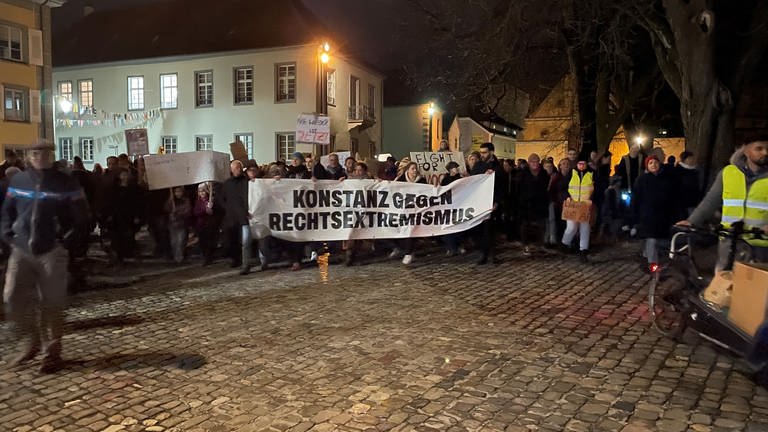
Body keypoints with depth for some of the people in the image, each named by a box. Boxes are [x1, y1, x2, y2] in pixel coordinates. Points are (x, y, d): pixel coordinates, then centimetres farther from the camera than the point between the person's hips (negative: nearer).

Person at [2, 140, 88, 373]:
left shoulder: (66, 184, -3)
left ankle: (52, 353, 14)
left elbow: (82, 218, -1)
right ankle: (33, 341, 21)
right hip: (21, 251, 4)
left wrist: (65, 241, -9)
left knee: (51, 305, 1)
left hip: (52, 253, -3)